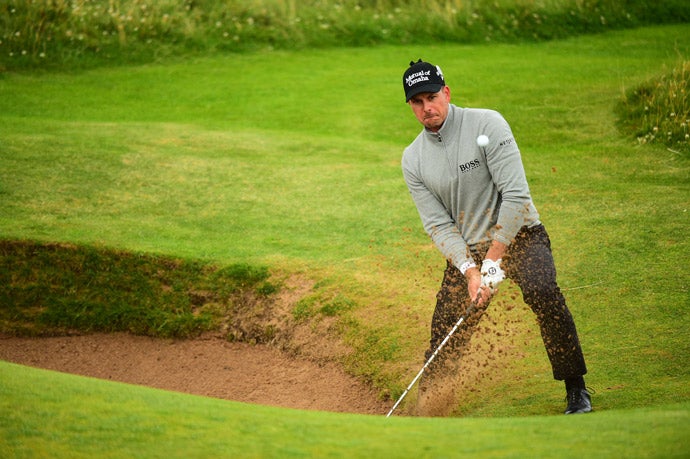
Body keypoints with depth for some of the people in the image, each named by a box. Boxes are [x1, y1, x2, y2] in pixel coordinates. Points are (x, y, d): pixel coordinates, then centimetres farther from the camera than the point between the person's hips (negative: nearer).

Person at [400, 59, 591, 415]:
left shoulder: (487, 124, -12)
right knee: (444, 334, -5)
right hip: (465, 249, 4)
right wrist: (469, 271, -17)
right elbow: (438, 224, -2)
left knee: (543, 292, -31)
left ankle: (576, 390, -20)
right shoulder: (413, 159, 1)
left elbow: (515, 195, -18)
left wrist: (494, 258, -21)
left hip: (518, 234, -4)